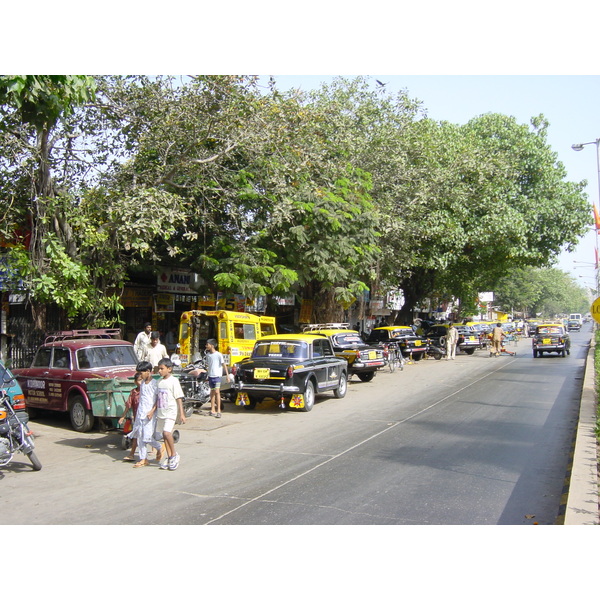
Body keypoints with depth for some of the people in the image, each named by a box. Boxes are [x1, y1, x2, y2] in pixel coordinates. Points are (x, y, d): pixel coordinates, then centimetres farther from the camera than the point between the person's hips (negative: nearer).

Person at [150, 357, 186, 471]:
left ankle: (174, 455, -4)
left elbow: (179, 398, -10)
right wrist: (153, 410, 9)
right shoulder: (159, 381, 11)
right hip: (160, 412, 7)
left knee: (167, 432, -21)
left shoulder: (174, 381, -9)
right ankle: (169, 458, 18)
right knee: (164, 435, 9)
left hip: (170, 411, -7)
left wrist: (181, 414, -13)